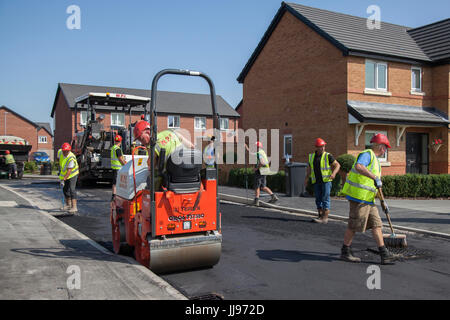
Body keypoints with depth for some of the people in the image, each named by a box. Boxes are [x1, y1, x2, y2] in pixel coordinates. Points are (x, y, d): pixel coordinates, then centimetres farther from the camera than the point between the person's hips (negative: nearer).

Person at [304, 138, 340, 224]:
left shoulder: (328, 156, -5)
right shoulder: (312, 156, 10)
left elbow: (337, 165, -5)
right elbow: (309, 168, 17)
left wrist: (334, 173, -23)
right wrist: (307, 177, 4)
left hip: (326, 180, -5)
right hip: (316, 181, 5)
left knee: (325, 199, -7)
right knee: (318, 199, 7)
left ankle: (325, 218, -7)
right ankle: (320, 217, 14)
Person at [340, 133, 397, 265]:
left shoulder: (375, 159, 22)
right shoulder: (367, 154, -10)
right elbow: (358, 167, -33)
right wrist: (375, 177, -34)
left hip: (368, 199, 10)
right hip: (359, 196, -10)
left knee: (376, 225, 6)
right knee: (354, 226, -1)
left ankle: (384, 255, 8)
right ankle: (345, 252, 13)